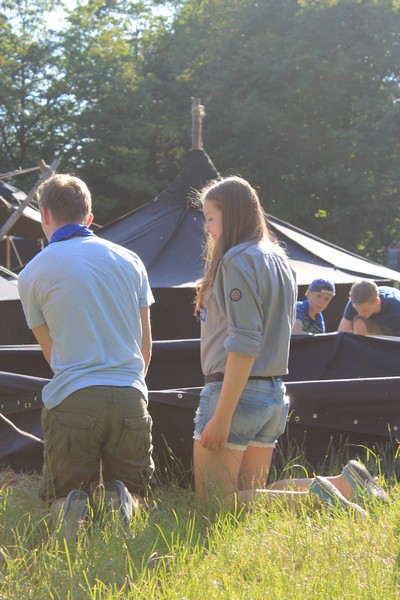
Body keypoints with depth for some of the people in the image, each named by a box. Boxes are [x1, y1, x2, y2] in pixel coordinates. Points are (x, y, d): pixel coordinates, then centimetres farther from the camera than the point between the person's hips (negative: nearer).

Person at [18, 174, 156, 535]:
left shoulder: (32, 275, 3)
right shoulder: (129, 261, 11)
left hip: (71, 400, -2)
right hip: (130, 396, 2)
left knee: (62, 494, 13)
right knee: (133, 488, 17)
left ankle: (72, 507, -23)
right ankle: (123, 501, -19)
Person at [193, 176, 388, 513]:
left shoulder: (238, 259, -13)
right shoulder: (277, 258, 16)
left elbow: (243, 342, -20)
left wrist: (221, 417, -22)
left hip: (236, 392, -9)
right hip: (274, 393, 9)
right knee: (249, 494, 14)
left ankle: (312, 497, -17)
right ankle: (345, 483, 0)